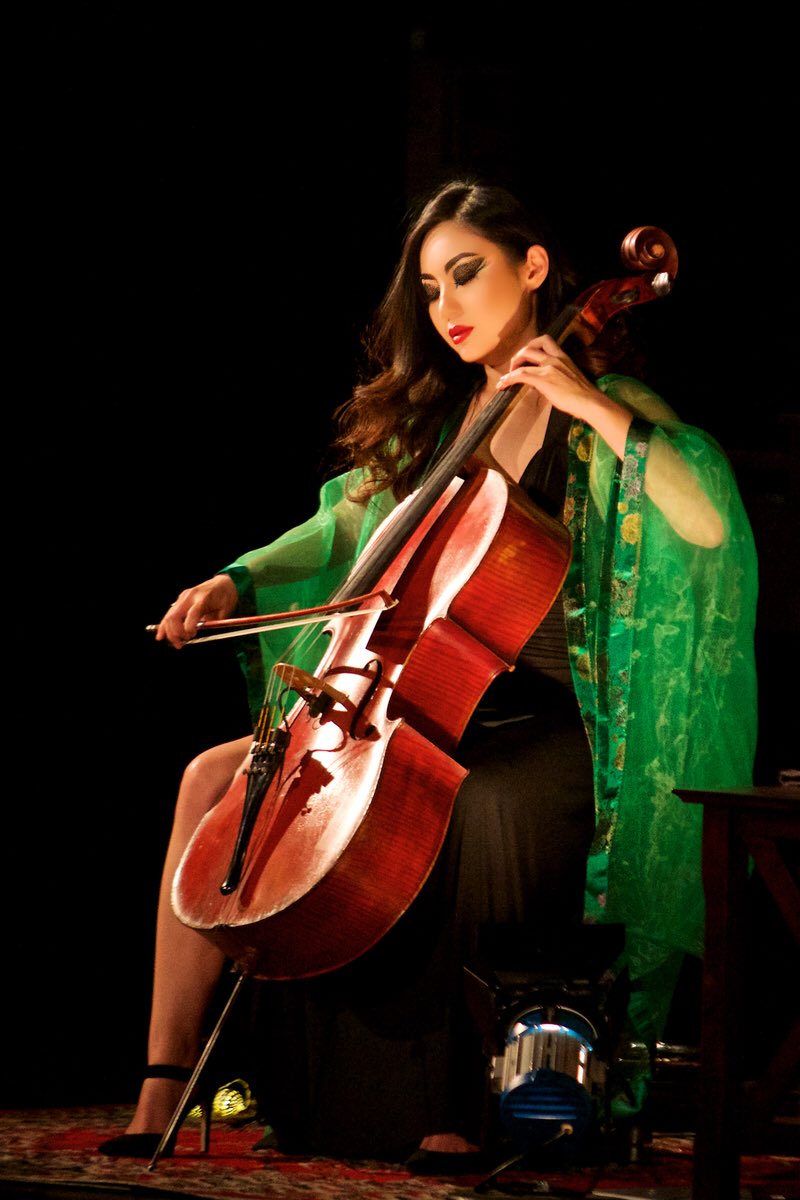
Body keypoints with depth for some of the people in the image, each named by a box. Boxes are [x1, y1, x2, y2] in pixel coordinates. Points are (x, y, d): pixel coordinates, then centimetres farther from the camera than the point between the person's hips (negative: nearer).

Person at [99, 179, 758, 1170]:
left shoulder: (608, 412, 0)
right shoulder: (432, 419, 18)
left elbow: (711, 523, -17)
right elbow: (346, 529, 19)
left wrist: (595, 409, -20)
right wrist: (238, 580, 2)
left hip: (546, 727, -6)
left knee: (479, 817, -40)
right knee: (215, 778, -13)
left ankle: (459, 1110, -26)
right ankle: (164, 1087, -17)